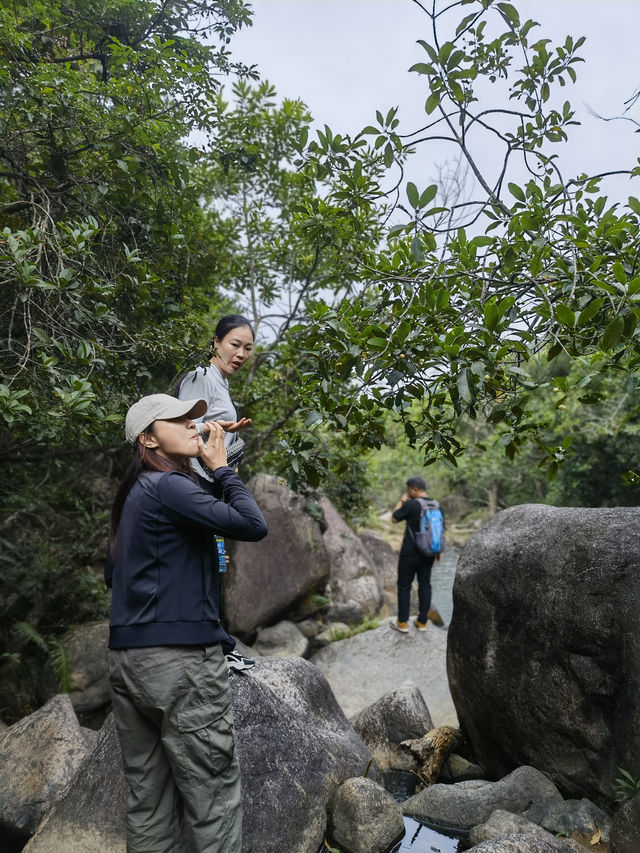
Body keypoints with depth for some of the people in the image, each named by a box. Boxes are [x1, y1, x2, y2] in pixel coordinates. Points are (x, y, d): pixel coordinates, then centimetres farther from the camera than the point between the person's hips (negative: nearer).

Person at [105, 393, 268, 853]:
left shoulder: (132, 494, 15)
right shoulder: (168, 485, -12)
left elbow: (112, 572, 23)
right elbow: (252, 525, -18)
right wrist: (222, 467, -6)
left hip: (127, 658, 9)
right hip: (180, 658, -9)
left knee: (148, 799, 13)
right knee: (213, 798, 1)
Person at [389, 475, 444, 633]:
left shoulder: (410, 505, -18)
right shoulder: (437, 506, 2)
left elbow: (394, 519, -6)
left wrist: (401, 501, 4)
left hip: (410, 553, -5)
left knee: (404, 586, 6)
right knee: (425, 585, 12)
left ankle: (403, 623, 11)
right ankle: (422, 622, 16)